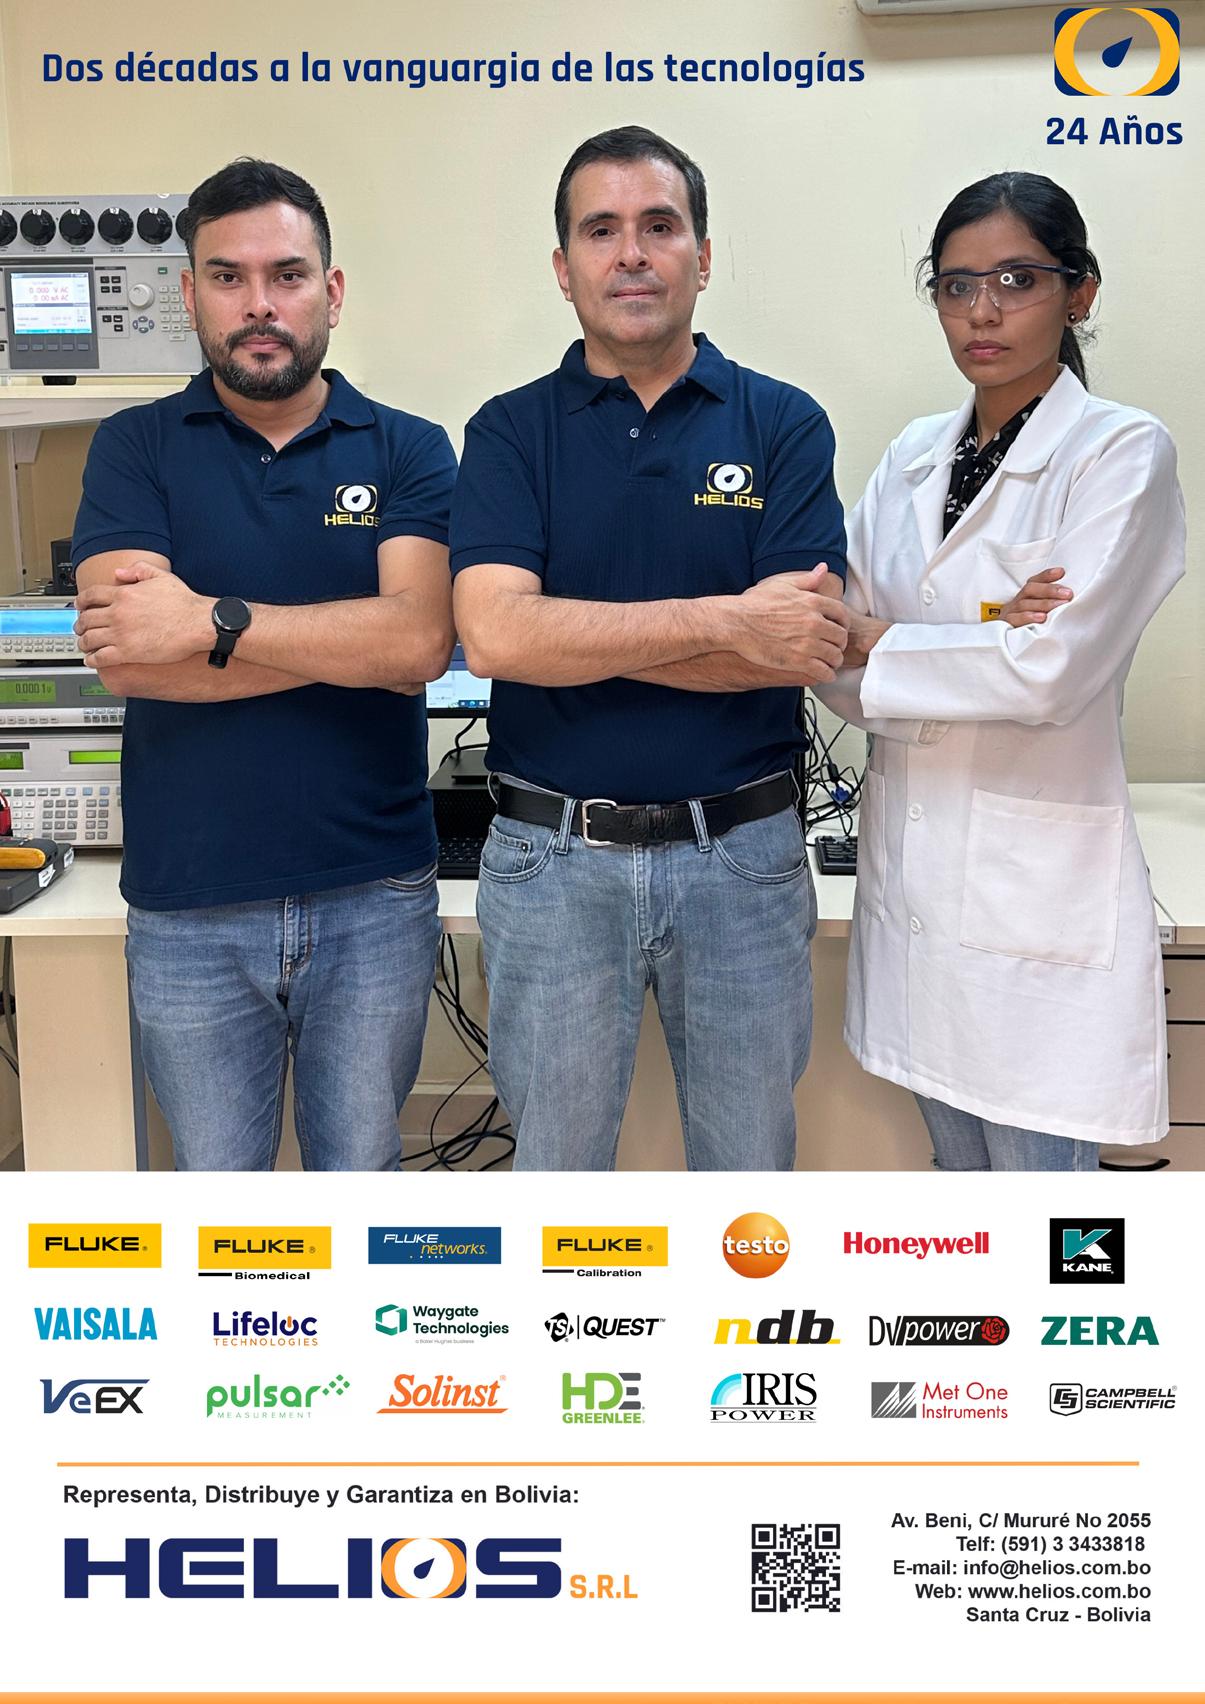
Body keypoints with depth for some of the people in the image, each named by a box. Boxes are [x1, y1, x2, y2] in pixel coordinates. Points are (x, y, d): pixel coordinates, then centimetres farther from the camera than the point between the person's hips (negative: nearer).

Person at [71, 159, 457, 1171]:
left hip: (375, 896, 0)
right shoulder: (135, 450, 2)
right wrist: (352, 643, -15)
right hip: (189, 907, 1)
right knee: (214, 1186, 16)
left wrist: (212, 623, -18)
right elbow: (126, 656, -14)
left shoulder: (408, 452, 1)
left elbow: (421, 638, -16)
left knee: (362, 1174, 17)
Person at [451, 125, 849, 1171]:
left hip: (743, 855, 1)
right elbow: (493, 634, -15)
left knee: (752, 1164, 16)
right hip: (554, 860, 0)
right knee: (557, 1166, 15)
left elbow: (811, 645, -12)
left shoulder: (783, 424, 2)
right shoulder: (513, 432, 1)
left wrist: (572, 631, -13)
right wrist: (723, 620, -17)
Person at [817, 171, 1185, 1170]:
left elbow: (1053, 672, -20)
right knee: (961, 1176, 20)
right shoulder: (914, 457, 9)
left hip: (1039, 883, -6)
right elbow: (843, 673, 3)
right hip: (912, 868, 6)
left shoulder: (1122, 451, -8)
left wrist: (874, 644, -10)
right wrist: (975, 638, -14)